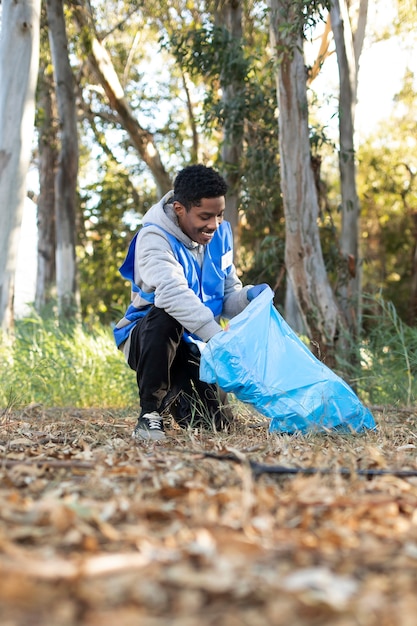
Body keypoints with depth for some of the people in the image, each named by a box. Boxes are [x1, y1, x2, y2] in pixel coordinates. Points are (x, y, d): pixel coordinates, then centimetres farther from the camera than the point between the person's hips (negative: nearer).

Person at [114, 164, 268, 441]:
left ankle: (173, 394, 29)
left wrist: (248, 296, -23)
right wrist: (219, 336, -48)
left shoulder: (220, 234, 1)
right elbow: (173, 293, -37)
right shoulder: (154, 237, -20)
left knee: (216, 423, -5)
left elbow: (228, 296, 1)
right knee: (165, 315, -38)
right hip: (148, 338, -5)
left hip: (192, 345, 5)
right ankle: (150, 414, -24)